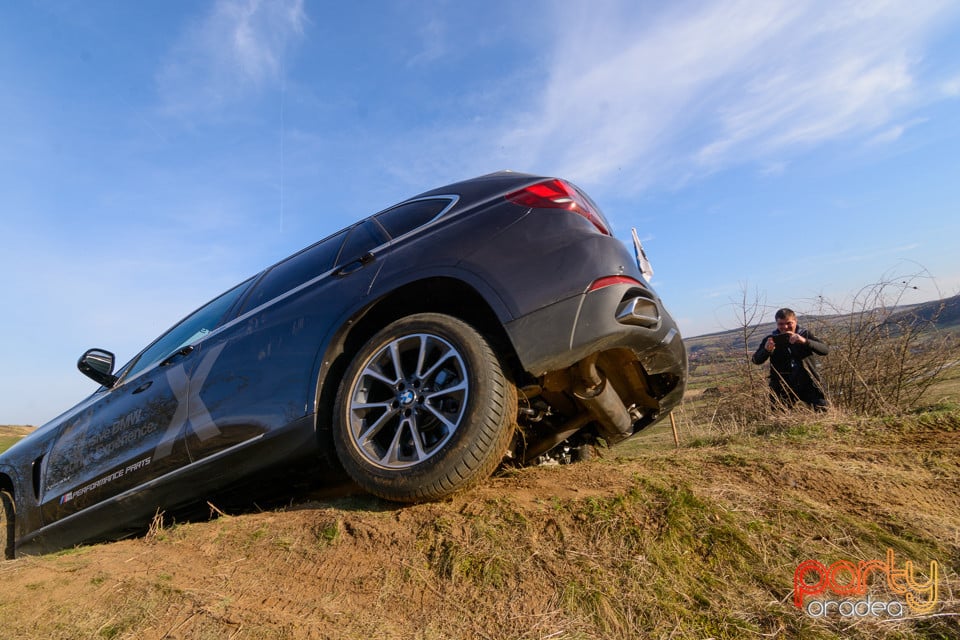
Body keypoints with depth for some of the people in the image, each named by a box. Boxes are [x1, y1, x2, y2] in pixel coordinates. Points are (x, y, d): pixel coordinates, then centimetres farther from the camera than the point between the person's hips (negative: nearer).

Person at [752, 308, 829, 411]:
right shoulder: (771, 339, 0)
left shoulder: (805, 334, 2)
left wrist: (805, 341, -32)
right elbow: (756, 360, -7)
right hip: (782, 386, 0)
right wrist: (766, 350, -29)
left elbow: (825, 349, -13)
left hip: (807, 383, 0)